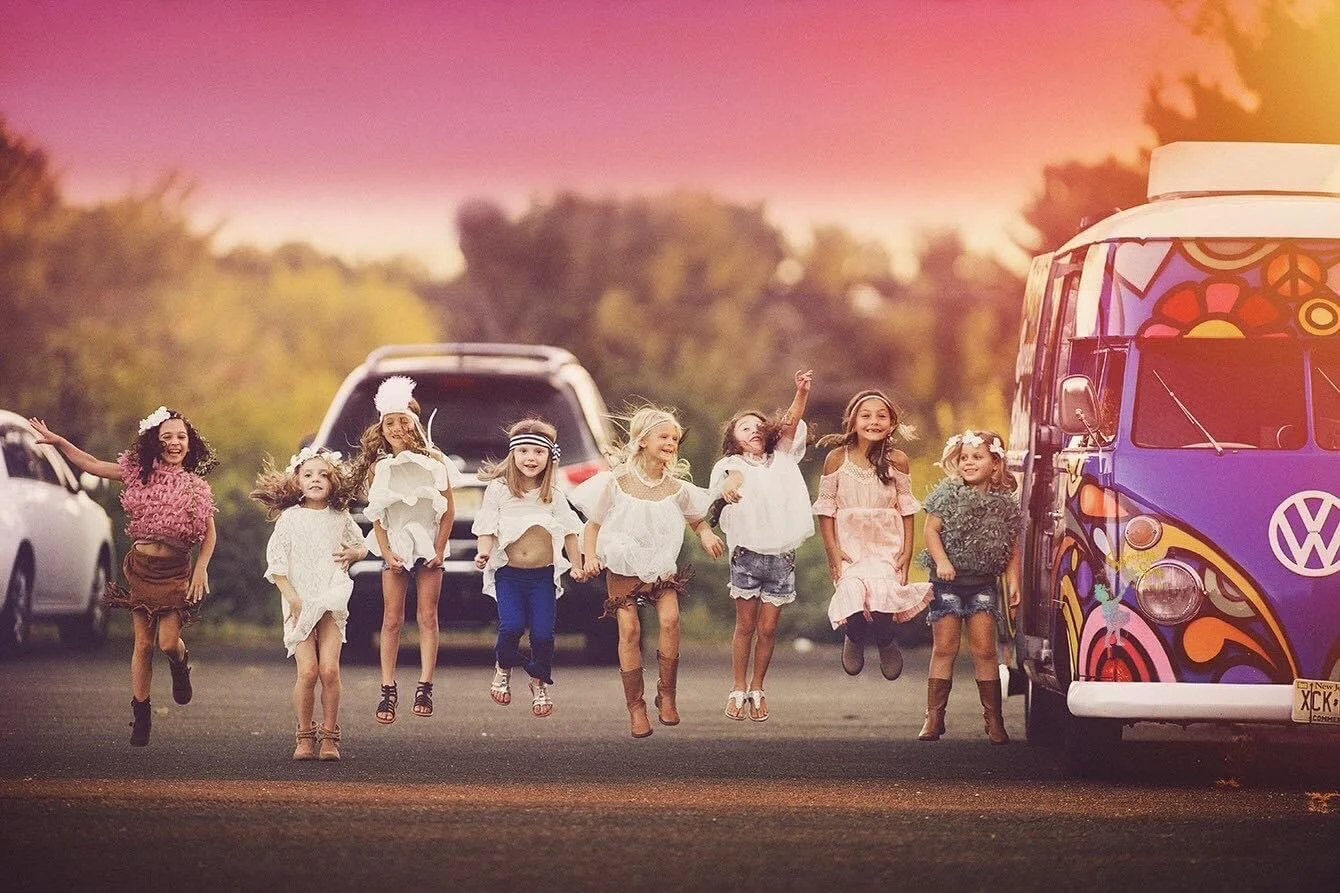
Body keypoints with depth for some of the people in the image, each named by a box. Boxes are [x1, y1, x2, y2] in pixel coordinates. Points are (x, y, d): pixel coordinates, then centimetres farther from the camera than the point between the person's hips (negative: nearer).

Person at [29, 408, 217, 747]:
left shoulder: (196, 487, -2)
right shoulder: (140, 473, 2)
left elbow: (210, 533, 3)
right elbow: (92, 465, 4)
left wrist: (201, 568, -9)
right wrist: (57, 440, -1)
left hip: (175, 570, -1)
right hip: (140, 566, 1)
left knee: (168, 642, -11)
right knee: (143, 643, 2)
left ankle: (181, 663, 27)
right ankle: (141, 714, 12)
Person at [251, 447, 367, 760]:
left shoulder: (340, 518, 7)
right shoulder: (290, 518, 0)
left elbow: (362, 545, 24)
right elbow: (275, 562, -3)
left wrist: (353, 553, 0)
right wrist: (293, 598, -11)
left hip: (332, 602, 1)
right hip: (299, 603, -1)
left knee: (329, 669, -12)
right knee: (308, 670, -12)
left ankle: (329, 735, -1)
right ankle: (304, 736, 4)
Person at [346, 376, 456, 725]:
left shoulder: (433, 461, -4)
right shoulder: (377, 467, -2)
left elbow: (448, 509, -2)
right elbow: (376, 515, -1)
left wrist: (440, 550, -7)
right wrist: (386, 553, -9)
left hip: (428, 545, 0)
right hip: (395, 547, 0)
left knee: (428, 617, 0)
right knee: (392, 620, -1)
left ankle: (425, 687, 2)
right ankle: (388, 691, 0)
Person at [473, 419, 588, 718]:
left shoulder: (553, 495, 5)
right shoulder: (498, 489, -1)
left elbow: (568, 532, 12)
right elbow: (487, 527, -2)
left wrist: (577, 565, 8)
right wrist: (484, 552, -19)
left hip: (543, 575, 2)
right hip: (508, 573, -2)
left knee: (543, 632, -5)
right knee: (511, 626, -19)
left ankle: (540, 683, 20)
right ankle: (503, 669, 12)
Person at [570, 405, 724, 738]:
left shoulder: (677, 488, -1)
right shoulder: (617, 482, -9)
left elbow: (697, 520, 15)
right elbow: (594, 523, -1)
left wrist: (707, 534, -7)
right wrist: (590, 555, -17)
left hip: (662, 566, 2)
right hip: (622, 568, -2)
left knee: (670, 619, -20)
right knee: (629, 629, -11)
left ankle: (666, 695, -5)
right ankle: (635, 706, 0)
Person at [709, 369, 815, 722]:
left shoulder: (781, 460, 14)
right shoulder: (732, 465, 3)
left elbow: (791, 424, -1)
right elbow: (732, 475, -21)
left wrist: (802, 393, -18)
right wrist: (731, 482, -46)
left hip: (782, 557, 3)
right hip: (748, 552, -3)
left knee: (768, 628, 5)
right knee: (745, 626, 3)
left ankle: (757, 689, 19)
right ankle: (738, 689, 14)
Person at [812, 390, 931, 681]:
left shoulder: (897, 460, 0)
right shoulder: (837, 458, -2)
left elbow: (906, 508, 6)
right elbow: (826, 508, 2)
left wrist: (907, 551, 0)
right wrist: (832, 550, -4)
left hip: (887, 543, 0)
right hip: (849, 543, 0)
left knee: (880, 596, -24)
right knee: (853, 592, -24)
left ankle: (886, 642, 11)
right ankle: (854, 638, 12)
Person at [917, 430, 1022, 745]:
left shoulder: (1004, 505, 4)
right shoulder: (949, 493, 0)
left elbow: (1012, 548, 6)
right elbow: (931, 530, -4)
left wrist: (1013, 583, -3)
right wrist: (942, 561, -19)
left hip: (982, 584, 1)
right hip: (948, 581, -1)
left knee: (984, 650, 0)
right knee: (944, 649, 0)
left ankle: (994, 720, 5)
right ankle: (934, 717, 4)